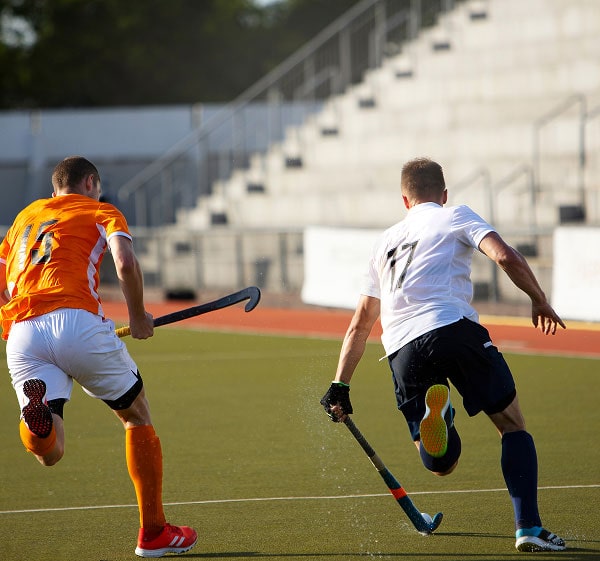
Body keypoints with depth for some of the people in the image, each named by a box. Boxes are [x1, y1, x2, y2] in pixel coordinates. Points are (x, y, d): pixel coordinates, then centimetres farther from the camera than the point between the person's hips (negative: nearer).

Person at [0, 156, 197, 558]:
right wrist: (138, 317, 9)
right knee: (137, 415, 18)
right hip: (78, 322, -3)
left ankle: (35, 410, -36)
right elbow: (126, 262, -4)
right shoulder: (102, 213, 16)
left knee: (50, 452, 0)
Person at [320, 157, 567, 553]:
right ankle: (529, 529, -2)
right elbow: (505, 256, -2)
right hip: (452, 327, -4)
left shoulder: (386, 242, 31)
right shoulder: (456, 216, 16)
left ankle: (432, 413, -27)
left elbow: (360, 324, 33)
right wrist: (539, 301, 12)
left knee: (441, 463, 9)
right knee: (512, 424, 13)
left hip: (401, 351, 4)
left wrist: (340, 386, 36)